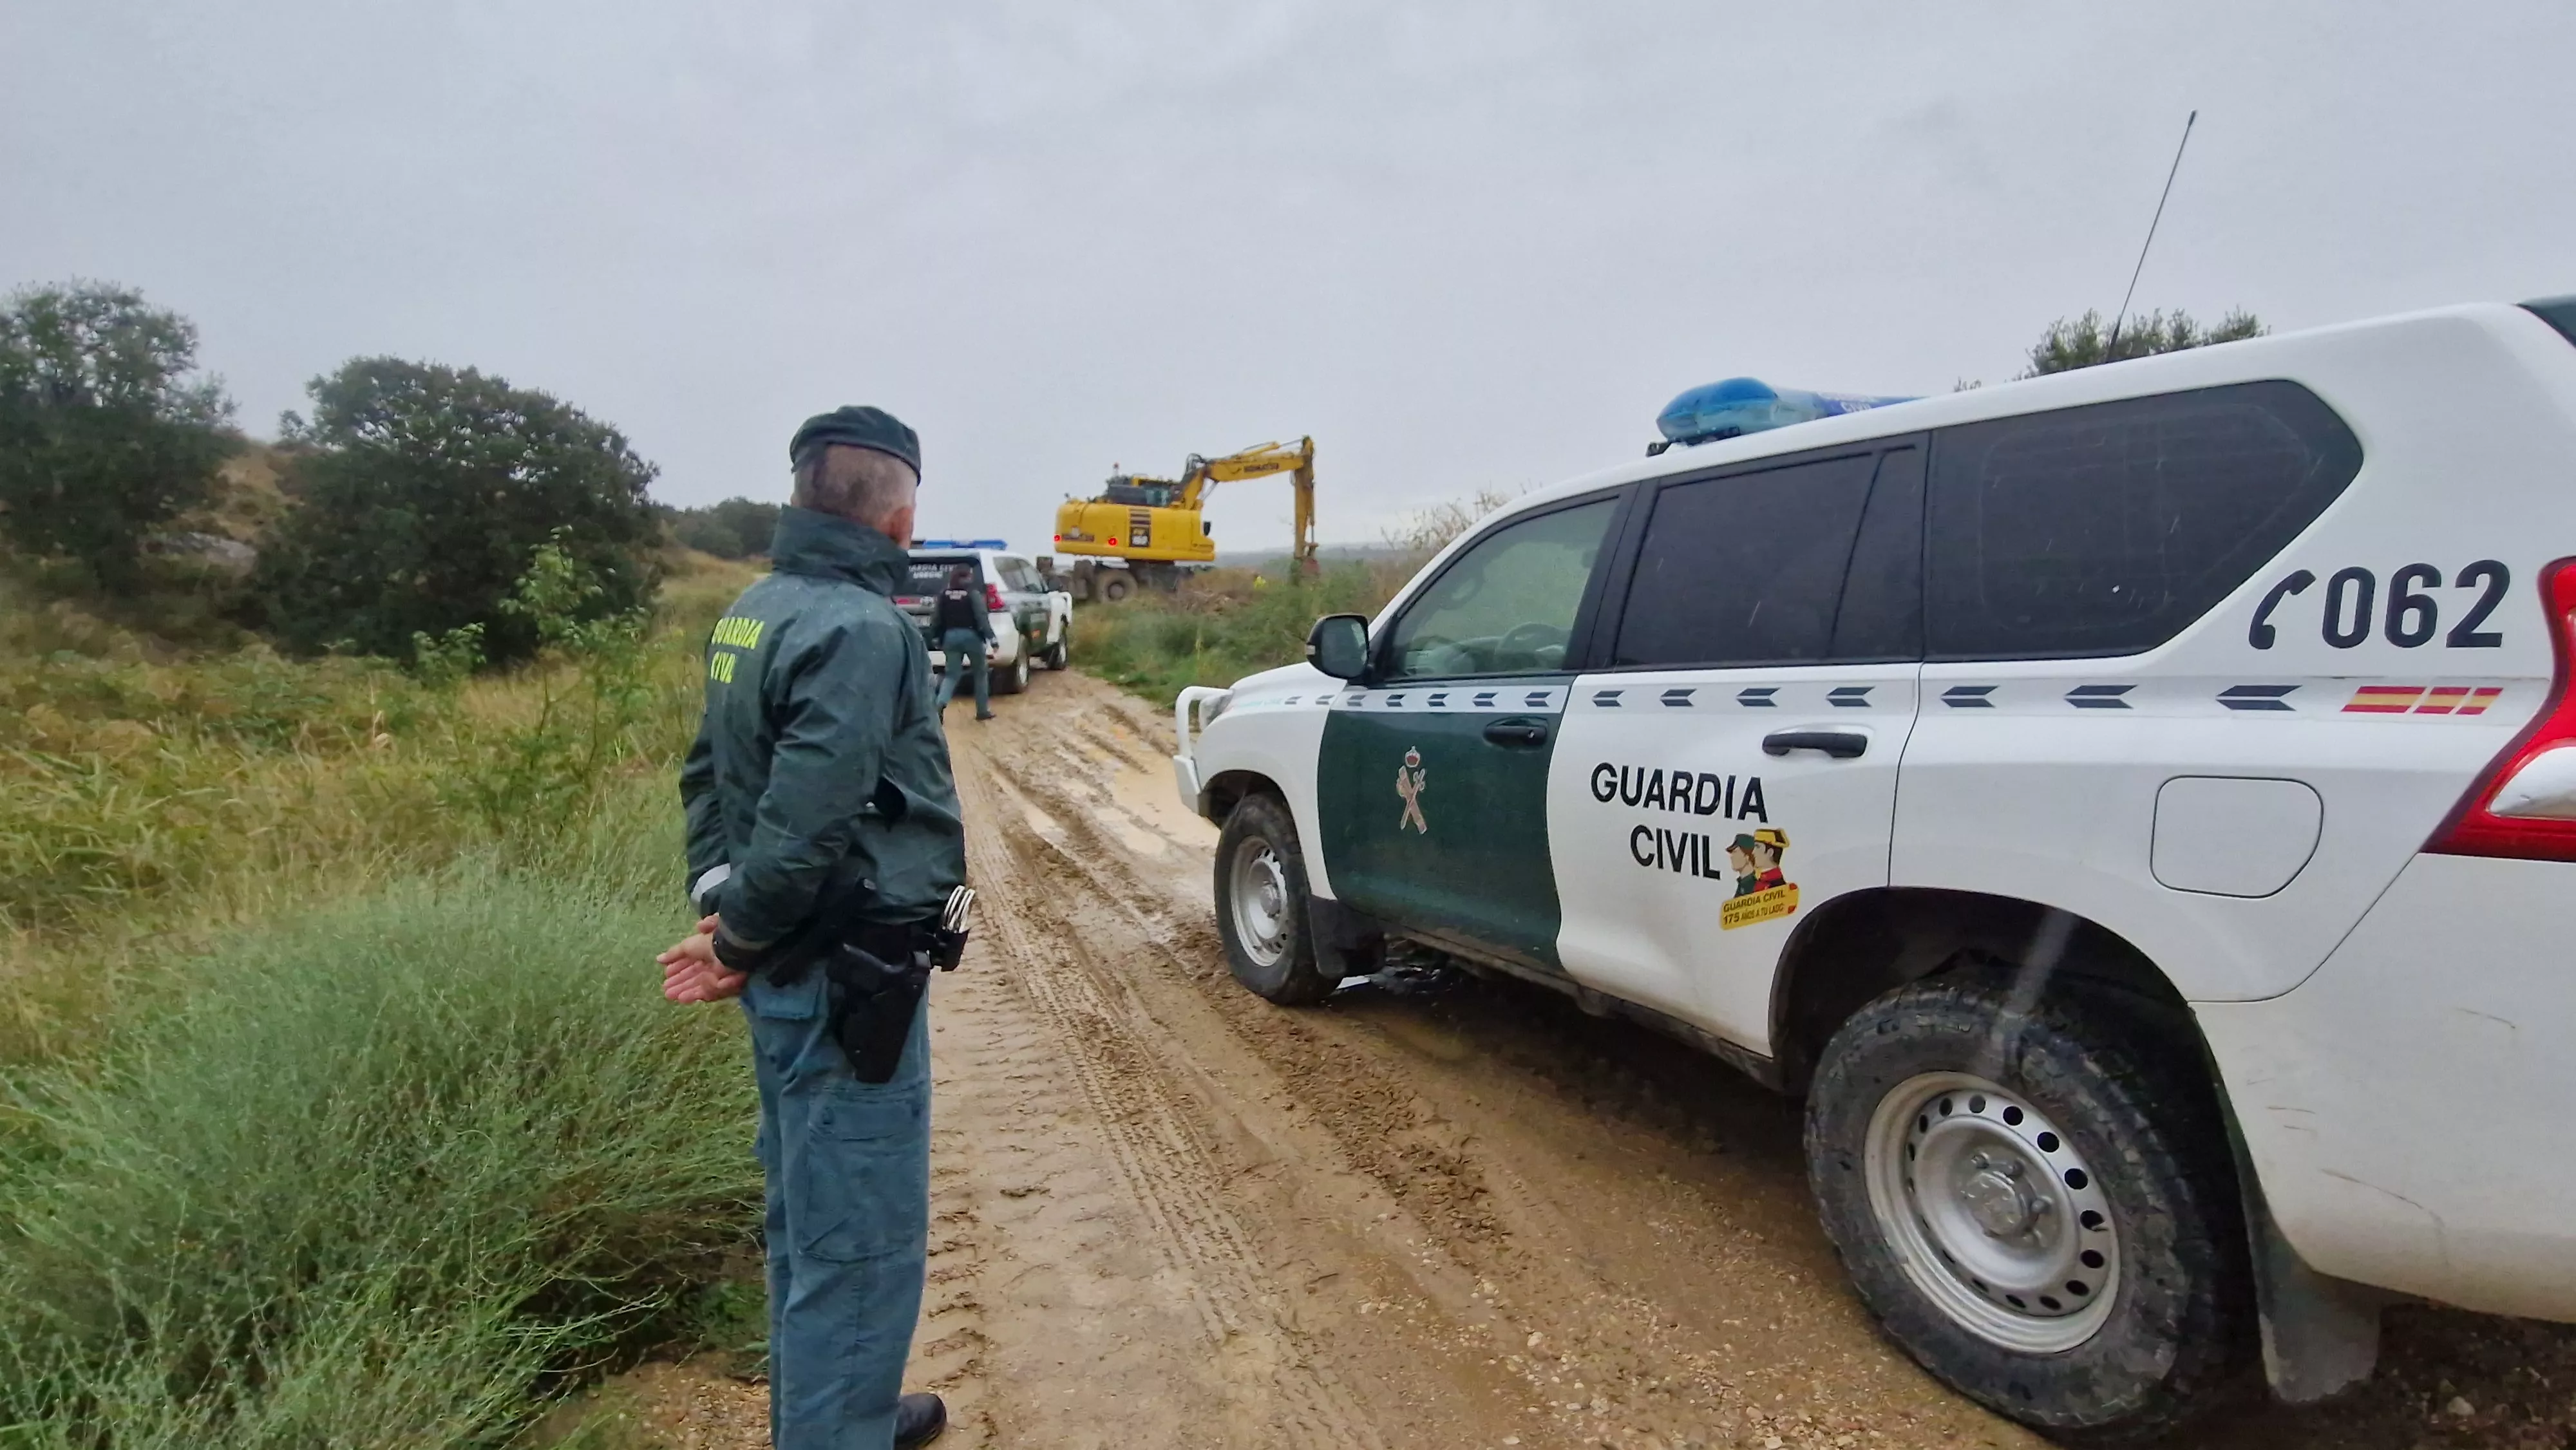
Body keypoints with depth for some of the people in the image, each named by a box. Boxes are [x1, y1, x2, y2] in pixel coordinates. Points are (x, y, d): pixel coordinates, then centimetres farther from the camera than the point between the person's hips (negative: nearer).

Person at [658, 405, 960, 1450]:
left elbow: (711, 772, 14)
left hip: (789, 967, 10)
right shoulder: (861, 628, -21)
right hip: (843, 973, -10)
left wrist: (717, 895, 6)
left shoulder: (754, 610, 9)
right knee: (860, 1239, 3)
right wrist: (738, 941, -13)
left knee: (810, 1215, 23)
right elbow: (810, 817, -26)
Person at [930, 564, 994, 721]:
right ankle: (982, 711, 16)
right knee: (981, 673, 13)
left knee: (951, 674, 7)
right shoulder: (973, 593, -8)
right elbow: (982, 617, -15)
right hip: (971, 636, -3)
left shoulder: (944, 594, 5)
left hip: (950, 636, 3)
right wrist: (991, 637, -14)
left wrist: (936, 637, 18)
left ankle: (941, 703, -20)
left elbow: (936, 618, 7)